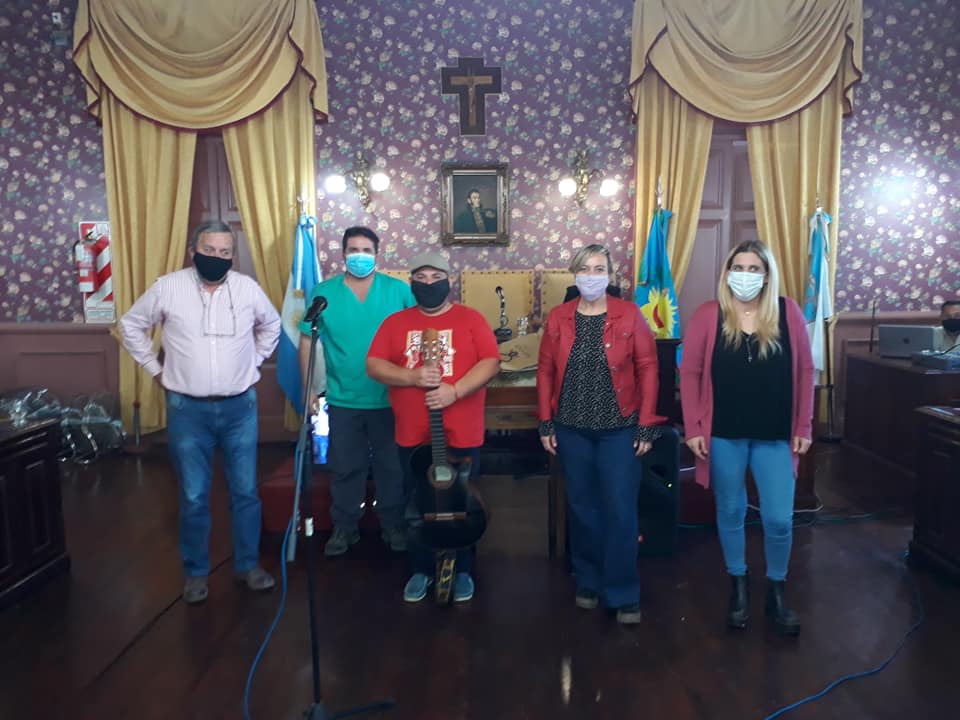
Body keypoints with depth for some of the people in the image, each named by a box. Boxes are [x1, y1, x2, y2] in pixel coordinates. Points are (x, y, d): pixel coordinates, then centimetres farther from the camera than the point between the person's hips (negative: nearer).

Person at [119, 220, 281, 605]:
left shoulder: (248, 288, -2)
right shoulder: (167, 287, -6)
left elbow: (271, 325, 16)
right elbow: (131, 326, 8)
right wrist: (155, 369, 3)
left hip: (240, 407, 1)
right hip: (187, 409, -1)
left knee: (245, 491, 9)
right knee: (193, 497, 7)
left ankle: (248, 564, 26)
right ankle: (196, 572, 24)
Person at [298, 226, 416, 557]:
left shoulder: (399, 290, -5)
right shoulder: (323, 293, -3)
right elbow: (307, 342, 1)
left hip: (390, 399, 0)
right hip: (343, 400, 1)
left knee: (391, 467, 12)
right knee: (345, 468, 13)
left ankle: (393, 525, 29)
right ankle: (344, 528, 29)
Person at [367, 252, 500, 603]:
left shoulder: (470, 318, -1)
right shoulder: (396, 322, 5)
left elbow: (491, 363, -8)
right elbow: (374, 365, -1)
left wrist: (455, 391, -21)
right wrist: (413, 378, -17)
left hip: (462, 435, -2)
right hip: (413, 436, 2)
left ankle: (462, 571, 28)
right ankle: (421, 570, 30)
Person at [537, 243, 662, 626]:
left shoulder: (629, 315, -4)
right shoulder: (558, 318, 2)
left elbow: (647, 369, -4)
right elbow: (545, 371, 4)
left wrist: (646, 425, -7)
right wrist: (546, 424, 1)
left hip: (619, 428, -2)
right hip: (571, 428, 2)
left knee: (621, 511, -2)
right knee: (581, 507, 11)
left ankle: (623, 594, 12)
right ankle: (588, 582, 29)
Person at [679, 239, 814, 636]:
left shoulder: (788, 313, -2)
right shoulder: (708, 315, -5)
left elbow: (805, 372, 3)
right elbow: (690, 373, -3)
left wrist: (804, 427, 1)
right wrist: (693, 428, -7)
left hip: (775, 435, 1)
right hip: (724, 434, 0)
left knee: (780, 518, 3)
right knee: (731, 512, 13)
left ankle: (777, 592, 26)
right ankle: (738, 587, 33)